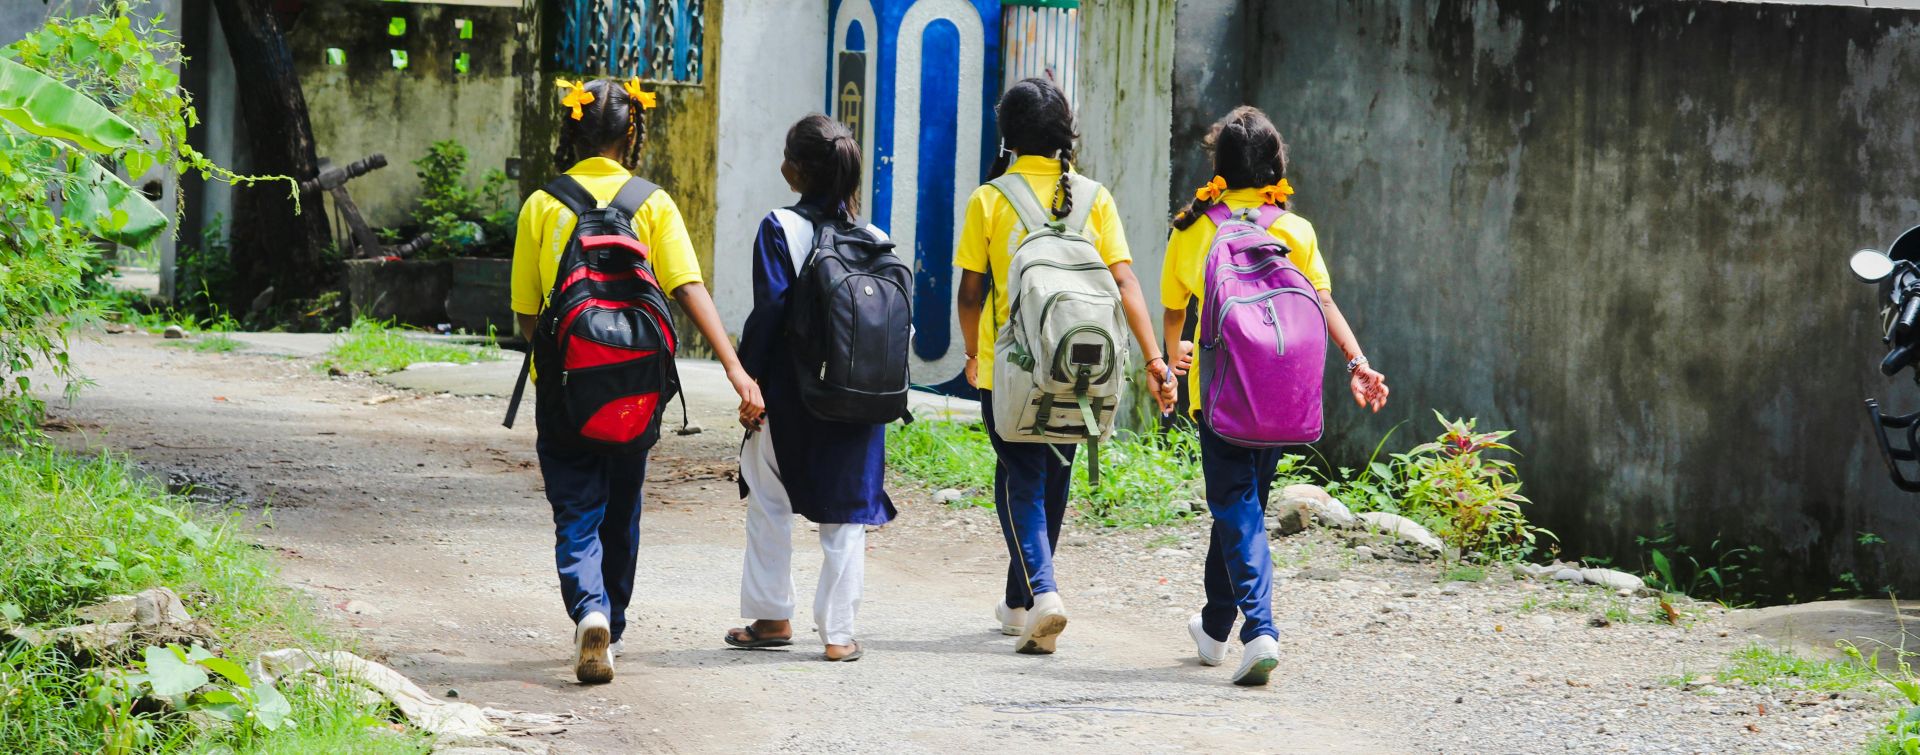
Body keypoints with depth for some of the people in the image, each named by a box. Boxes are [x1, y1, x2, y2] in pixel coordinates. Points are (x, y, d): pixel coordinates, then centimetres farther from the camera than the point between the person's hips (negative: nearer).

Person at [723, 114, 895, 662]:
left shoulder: (781, 229, -10)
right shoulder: (875, 240, 2)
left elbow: (770, 311, -14)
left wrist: (749, 379, -8)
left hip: (790, 394, -3)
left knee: (768, 503, 14)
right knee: (846, 513, 8)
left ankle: (772, 616, 18)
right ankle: (838, 631, 6)